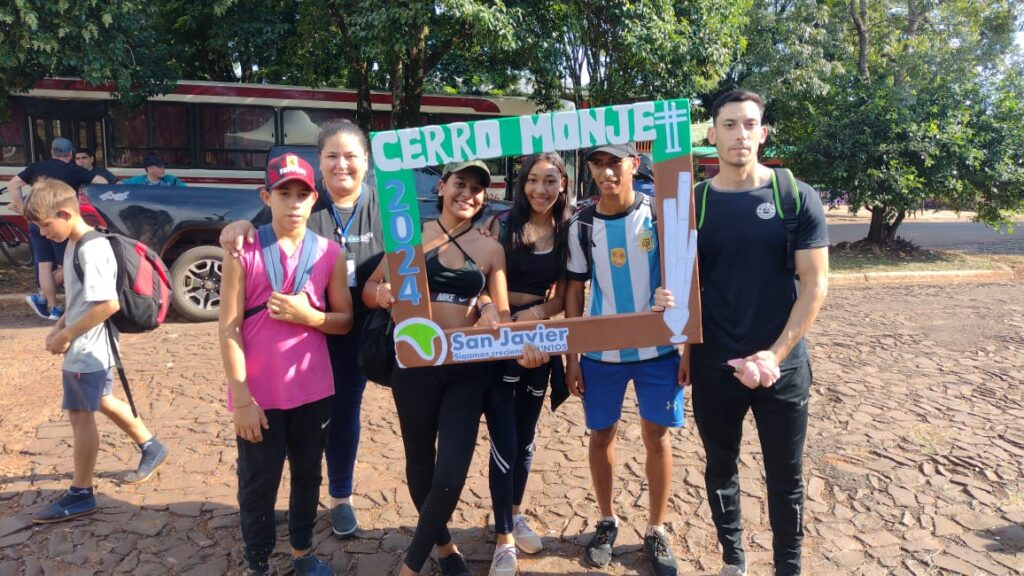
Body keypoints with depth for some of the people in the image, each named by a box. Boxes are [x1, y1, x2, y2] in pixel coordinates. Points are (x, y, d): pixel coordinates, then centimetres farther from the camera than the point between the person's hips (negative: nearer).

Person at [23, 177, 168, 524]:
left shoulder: (92, 249, -21)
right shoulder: (76, 246, 9)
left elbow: (108, 304, -27)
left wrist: (67, 336, -19)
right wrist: (59, 327, 4)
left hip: (86, 350, -10)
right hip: (89, 347, 10)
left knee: (80, 416, 0)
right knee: (102, 402, 22)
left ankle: (80, 495, 13)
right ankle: (152, 449, 37)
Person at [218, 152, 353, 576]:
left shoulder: (330, 253, 0)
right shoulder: (244, 252, -8)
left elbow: (345, 321, 4)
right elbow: (229, 329, -9)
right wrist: (242, 398, -13)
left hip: (312, 391, 3)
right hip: (259, 395, -2)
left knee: (307, 475, 17)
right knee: (258, 484, 10)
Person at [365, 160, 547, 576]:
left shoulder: (490, 249, 4)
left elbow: (501, 313, 1)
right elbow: (369, 288, 2)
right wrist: (382, 294, -22)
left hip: (468, 369, 1)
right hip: (416, 363, 0)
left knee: (452, 473, -5)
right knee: (420, 460, 14)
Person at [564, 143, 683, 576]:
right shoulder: (581, 225, -1)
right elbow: (574, 291, 4)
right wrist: (571, 356, 2)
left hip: (658, 349, -1)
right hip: (601, 352, 2)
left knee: (656, 437, 7)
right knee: (601, 435, 11)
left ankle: (657, 531, 24)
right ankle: (607, 521, 31)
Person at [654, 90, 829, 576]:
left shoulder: (796, 197, -3)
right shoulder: (693, 203, 1)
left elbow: (815, 283, -6)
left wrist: (775, 354, -15)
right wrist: (669, 296, -17)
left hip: (781, 366, -1)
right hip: (713, 367, 2)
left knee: (785, 479, 10)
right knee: (721, 470, 15)